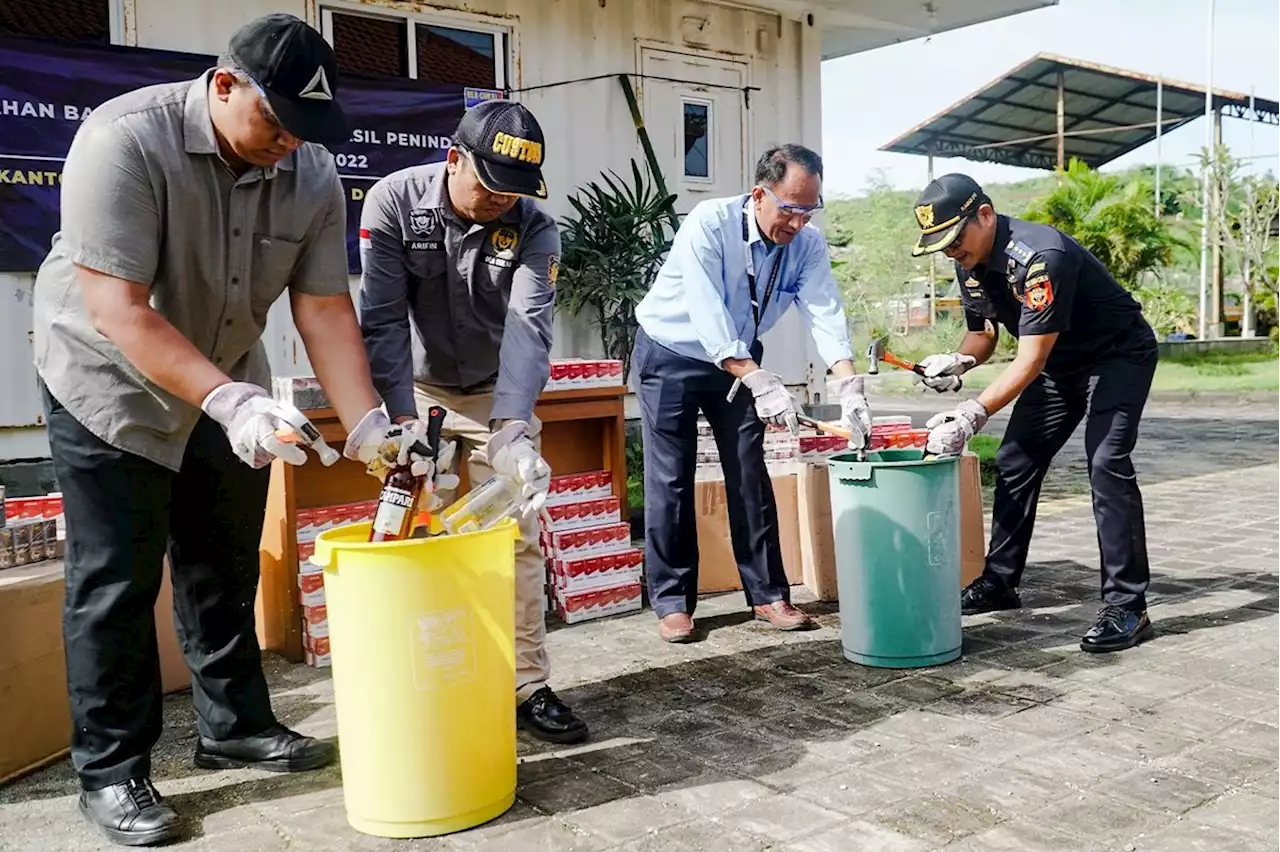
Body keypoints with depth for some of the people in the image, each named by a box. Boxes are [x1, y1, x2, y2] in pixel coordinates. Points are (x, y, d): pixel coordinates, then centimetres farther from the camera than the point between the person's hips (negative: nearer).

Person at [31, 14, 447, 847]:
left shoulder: (312, 175, -12)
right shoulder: (126, 139, -27)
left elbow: (326, 310, -11)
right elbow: (117, 309, -31)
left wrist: (369, 426, -20)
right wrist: (230, 401, -39)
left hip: (229, 387, 5)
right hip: (112, 383, -5)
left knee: (226, 569, 12)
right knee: (117, 581, -1)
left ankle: (237, 726, 27)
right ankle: (111, 771, 12)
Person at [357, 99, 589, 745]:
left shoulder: (533, 227, -17)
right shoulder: (393, 201, -18)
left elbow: (529, 327, -29)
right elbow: (383, 319, -21)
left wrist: (512, 425, -44)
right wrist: (403, 419, -32)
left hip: (500, 394, 1)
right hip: (419, 390, 0)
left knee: (516, 537, -3)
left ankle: (526, 686, 6)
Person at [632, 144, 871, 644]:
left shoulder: (807, 243, -14)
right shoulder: (708, 225, -29)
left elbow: (825, 313, -24)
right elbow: (708, 315, -38)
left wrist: (849, 386, -40)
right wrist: (761, 383, -46)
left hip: (739, 358, 4)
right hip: (671, 353, -4)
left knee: (750, 474, 3)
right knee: (671, 478, -3)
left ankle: (768, 594, 11)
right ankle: (672, 601, 6)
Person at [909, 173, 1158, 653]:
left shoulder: (1040, 256, -33)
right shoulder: (970, 265, -7)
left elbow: (1030, 360, -36)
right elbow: (983, 333, 7)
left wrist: (973, 414, -44)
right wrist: (957, 362, -16)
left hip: (1118, 355, -8)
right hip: (1059, 363, 9)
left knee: (1107, 462, -23)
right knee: (1014, 463, 5)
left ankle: (1126, 607, -18)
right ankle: (999, 584, 16)